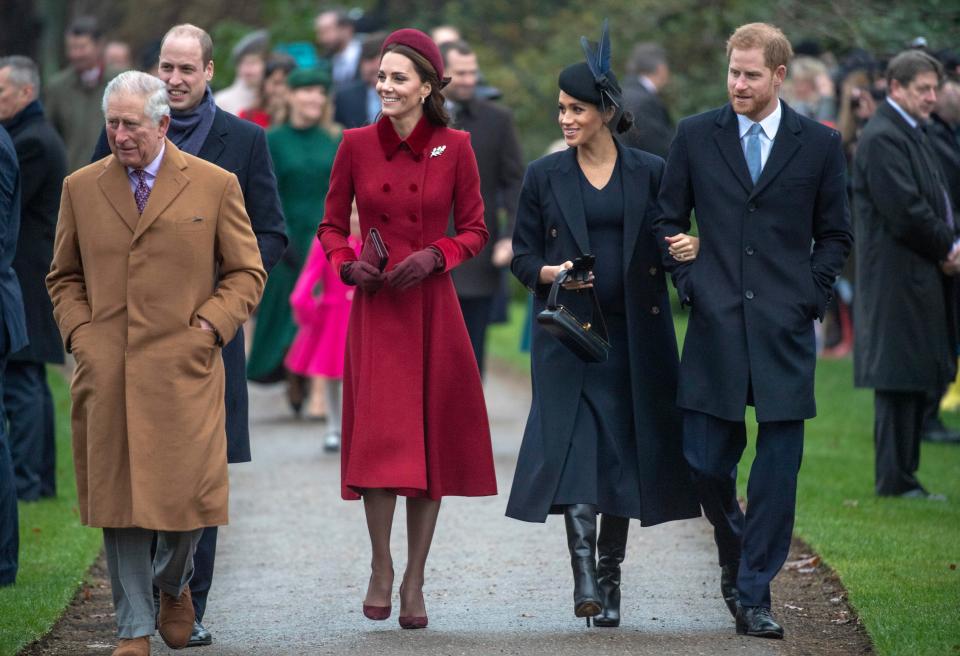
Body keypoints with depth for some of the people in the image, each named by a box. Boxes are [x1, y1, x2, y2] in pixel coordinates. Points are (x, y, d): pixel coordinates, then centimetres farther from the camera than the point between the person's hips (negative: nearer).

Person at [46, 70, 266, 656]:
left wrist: (208, 327, -5)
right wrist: (79, 333, 3)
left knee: (186, 493, -3)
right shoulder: (81, 189, 10)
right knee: (119, 498, 0)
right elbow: (64, 276, 19)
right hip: (105, 373, 2)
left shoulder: (215, 186, 3)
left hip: (184, 369, -2)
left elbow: (247, 272, 8)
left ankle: (173, 585, 29)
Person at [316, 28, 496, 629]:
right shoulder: (357, 145, 1)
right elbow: (331, 226, 9)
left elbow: (475, 230, 5)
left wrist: (436, 256, -12)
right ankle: (381, 569, 9)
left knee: (431, 439, 2)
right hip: (374, 308, 0)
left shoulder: (455, 148, -1)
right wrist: (347, 263, -9)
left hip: (432, 308, 0)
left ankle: (415, 582, 11)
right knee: (378, 436, -8)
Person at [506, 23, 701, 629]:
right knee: (573, 448, -15)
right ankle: (584, 572, -21)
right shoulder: (545, 176, 5)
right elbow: (522, 256, 7)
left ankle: (610, 578, 15)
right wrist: (552, 272, -12)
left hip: (633, 334, 1)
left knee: (624, 454, 4)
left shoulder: (650, 173, 5)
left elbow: (668, 249, 8)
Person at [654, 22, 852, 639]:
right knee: (705, 460, -1)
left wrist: (810, 296, 0)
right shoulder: (696, 136, 7)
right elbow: (669, 219, 13)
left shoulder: (820, 144, 5)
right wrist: (689, 283, 2)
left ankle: (753, 594, 5)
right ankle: (736, 555, 27)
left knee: (778, 467, -2)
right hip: (716, 326, 1)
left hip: (785, 331, -1)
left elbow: (835, 234, 12)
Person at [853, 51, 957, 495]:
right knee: (899, 379, -7)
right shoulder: (882, 139, -15)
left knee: (914, 380, 11)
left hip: (923, 277, 10)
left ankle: (900, 478, 15)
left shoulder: (914, 134, 19)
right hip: (897, 279, -10)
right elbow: (904, 210, -21)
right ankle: (895, 480, -3)